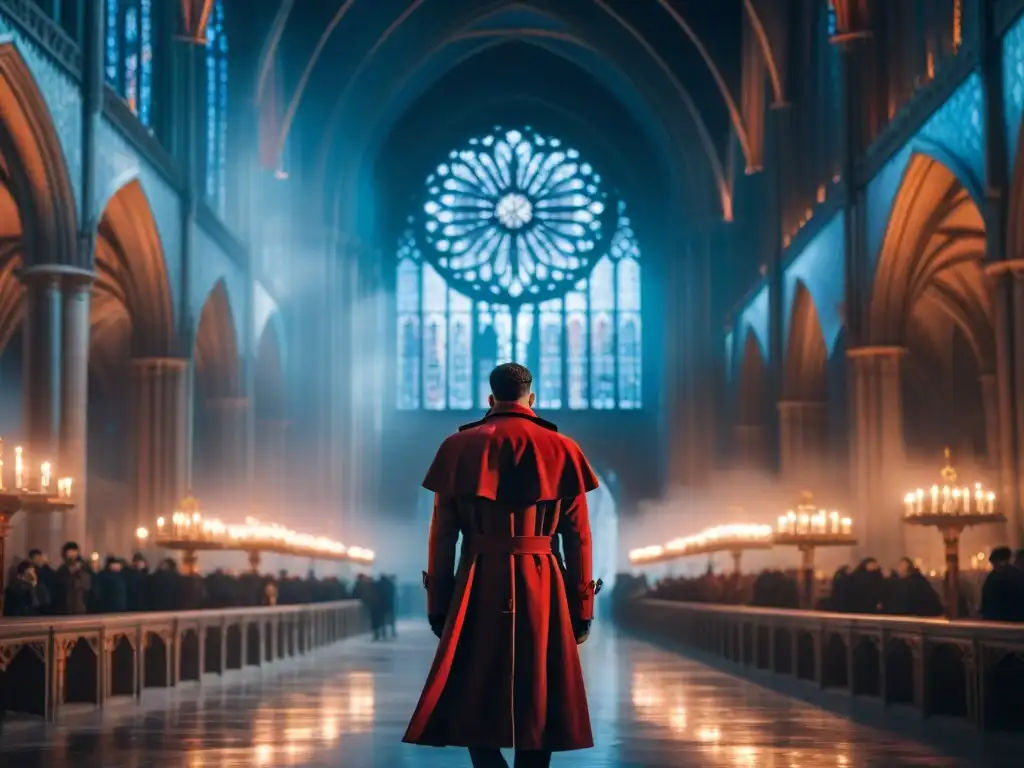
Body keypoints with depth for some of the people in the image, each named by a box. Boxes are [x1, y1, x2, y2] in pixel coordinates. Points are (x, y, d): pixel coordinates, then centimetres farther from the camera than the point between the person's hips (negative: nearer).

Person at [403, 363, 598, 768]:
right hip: (542, 590, 0)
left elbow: (441, 535, 2)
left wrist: (438, 605, 8)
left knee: (475, 700, 5)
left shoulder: (457, 448, 3)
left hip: (477, 586, 0)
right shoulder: (562, 450, 3)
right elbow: (578, 537, 2)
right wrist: (582, 609, 8)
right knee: (538, 703, 8)